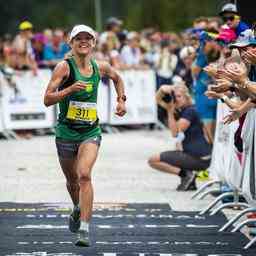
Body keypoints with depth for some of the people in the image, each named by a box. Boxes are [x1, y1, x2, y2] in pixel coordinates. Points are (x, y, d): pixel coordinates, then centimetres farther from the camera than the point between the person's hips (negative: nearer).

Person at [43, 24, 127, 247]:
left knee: (84, 175, -20)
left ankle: (84, 229, -23)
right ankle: (78, 209, 48)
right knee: (72, 180, 15)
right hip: (66, 131, 0)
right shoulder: (65, 67, -8)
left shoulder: (100, 68, 3)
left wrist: (122, 100, 19)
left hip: (91, 131, 0)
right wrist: (70, 89, -25)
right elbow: (47, 99, -13)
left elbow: (117, 78, 28)